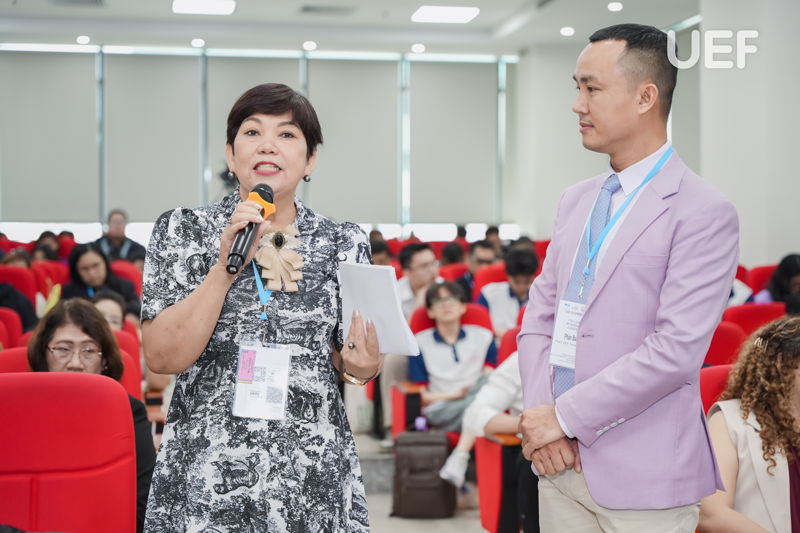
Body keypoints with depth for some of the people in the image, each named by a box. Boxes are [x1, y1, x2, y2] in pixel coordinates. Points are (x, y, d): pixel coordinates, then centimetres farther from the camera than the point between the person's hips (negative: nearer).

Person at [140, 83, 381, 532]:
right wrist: (226, 266, -19)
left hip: (313, 477, 2)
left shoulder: (343, 244, 2)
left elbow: (349, 362, 9)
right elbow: (162, 358, -10)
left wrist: (361, 366, -13)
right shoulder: (182, 231, -2)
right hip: (203, 476, -1)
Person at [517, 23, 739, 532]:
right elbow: (540, 315, 11)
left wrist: (564, 415, -13)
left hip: (641, 476, -6)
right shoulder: (575, 200, 11)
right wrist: (538, 415, -4)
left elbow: (675, 350, -18)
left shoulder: (704, 213, -11)